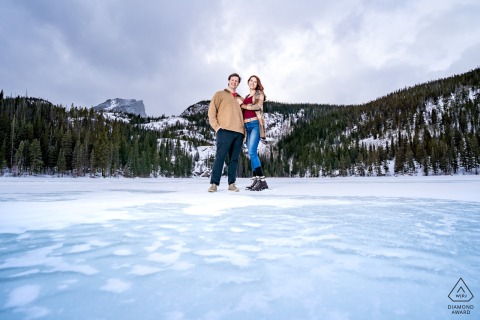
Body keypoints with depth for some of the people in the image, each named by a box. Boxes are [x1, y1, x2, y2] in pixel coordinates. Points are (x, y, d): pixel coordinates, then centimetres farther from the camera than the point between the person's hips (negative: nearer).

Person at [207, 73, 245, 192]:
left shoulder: (240, 99, 25)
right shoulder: (220, 94, 13)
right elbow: (211, 112, 4)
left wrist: (244, 131, 10)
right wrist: (217, 126, -9)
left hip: (239, 132, 4)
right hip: (225, 130, -4)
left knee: (234, 159, 3)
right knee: (220, 156, -10)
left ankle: (231, 183, 6)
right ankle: (214, 183, -8)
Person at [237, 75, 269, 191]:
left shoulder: (259, 94, 8)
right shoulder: (246, 97, 24)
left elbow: (257, 106, -9)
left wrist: (242, 104, -2)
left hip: (255, 124, -6)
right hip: (246, 126, 6)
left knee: (252, 152, -18)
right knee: (252, 153, 2)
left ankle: (262, 180, -18)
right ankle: (256, 180, 2)